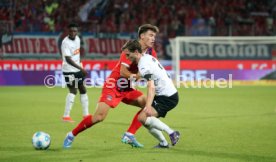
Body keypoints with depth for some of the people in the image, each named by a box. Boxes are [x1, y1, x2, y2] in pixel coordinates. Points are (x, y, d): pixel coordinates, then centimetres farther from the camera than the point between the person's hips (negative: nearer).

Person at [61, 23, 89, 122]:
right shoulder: (65, 43, -21)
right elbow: (68, 59, -29)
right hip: (69, 70, -8)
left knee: (83, 90, 12)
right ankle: (66, 116, -11)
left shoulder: (77, 39, 3)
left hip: (77, 69, 8)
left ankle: (85, 114, 23)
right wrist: (81, 68, -33)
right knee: (73, 91, -15)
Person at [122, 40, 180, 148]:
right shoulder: (148, 57, 10)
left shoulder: (144, 65, -18)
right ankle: (163, 143, 11)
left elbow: (151, 87, -29)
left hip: (167, 97, -10)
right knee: (147, 119, 11)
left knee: (143, 118, -19)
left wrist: (148, 106, -38)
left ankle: (171, 133, -17)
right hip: (170, 93, 10)